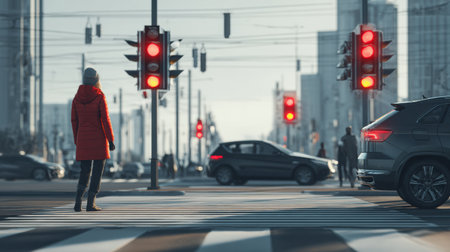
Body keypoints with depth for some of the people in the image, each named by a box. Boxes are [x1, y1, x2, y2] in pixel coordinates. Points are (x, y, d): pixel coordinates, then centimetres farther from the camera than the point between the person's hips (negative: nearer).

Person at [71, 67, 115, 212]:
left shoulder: (77, 97, 3)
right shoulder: (100, 97, -9)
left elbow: (74, 121, 6)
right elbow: (105, 119, -13)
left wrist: (77, 141, 14)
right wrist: (111, 140, -8)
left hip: (83, 139, 4)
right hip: (99, 138, -4)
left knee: (85, 171, 11)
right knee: (98, 171, 3)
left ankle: (78, 200, -7)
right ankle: (91, 203, -4)